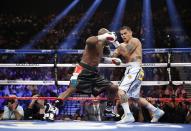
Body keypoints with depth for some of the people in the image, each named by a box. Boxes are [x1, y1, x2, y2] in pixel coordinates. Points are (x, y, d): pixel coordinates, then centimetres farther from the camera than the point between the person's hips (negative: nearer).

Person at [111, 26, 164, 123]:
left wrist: (116, 43, -11)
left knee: (121, 91, -22)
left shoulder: (134, 40, -1)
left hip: (135, 69, -10)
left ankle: (128, 116, -24)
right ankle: (156, 111, 25)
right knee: (135, 97, 16)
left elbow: (125, 53, -16)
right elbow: (114, 56, 14)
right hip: (130, 70, 10)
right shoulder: (125, 45, 23)